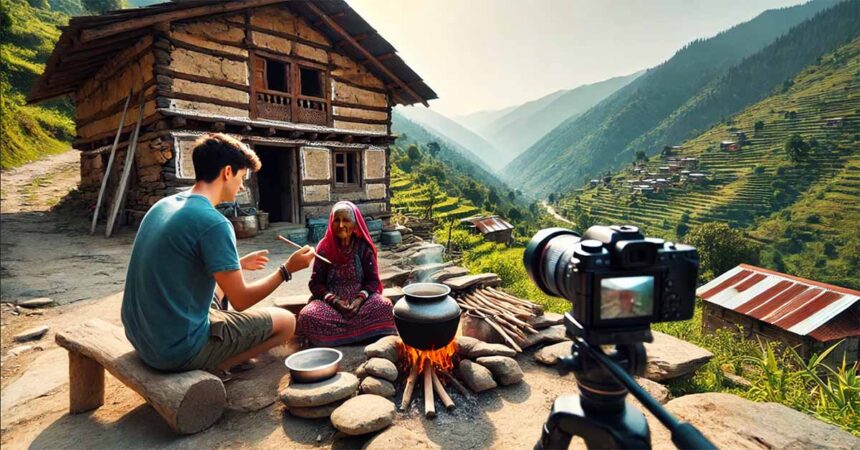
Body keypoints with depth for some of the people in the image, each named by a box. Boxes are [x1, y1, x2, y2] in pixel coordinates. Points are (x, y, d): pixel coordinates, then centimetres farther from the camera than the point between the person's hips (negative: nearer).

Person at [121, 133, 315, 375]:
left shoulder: (163, 205, 5)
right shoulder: (214, 223, -21)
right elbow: (241, 301, -15)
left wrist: (237, 264, 27)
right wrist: (287, 269, -4)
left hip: (141, 338, 8)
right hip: (178, 349, -8)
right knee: (285, 321, 2)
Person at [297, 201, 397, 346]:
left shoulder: (364, 247, 0)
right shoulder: (324, 247, 0)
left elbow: (373, 279, 0)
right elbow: (315, 282, 0)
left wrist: (360, 299, -18)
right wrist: (333, 299, -17)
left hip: (360, 299, 0)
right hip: (330, 301, 1)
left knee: (384, 306, -31)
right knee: (308, 315, -31)